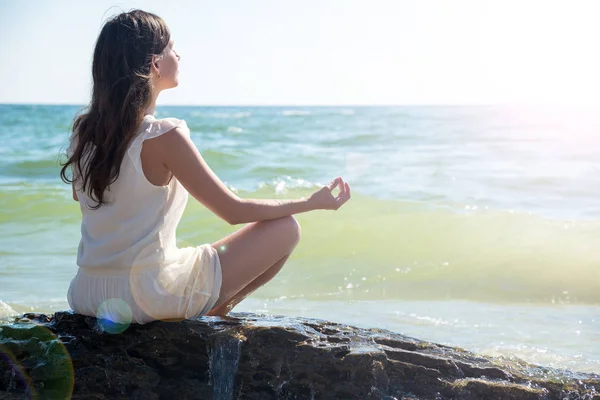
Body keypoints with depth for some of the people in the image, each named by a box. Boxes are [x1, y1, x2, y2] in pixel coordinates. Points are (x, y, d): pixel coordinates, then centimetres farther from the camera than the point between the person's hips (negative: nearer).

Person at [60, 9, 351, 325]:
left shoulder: (83, 129, 1)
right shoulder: (164, 136, -19)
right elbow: (234, 211, -12)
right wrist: (313, 202, -1)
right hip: (149, 296, -8)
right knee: (286, 228, 2)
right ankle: (213, 314, 10)